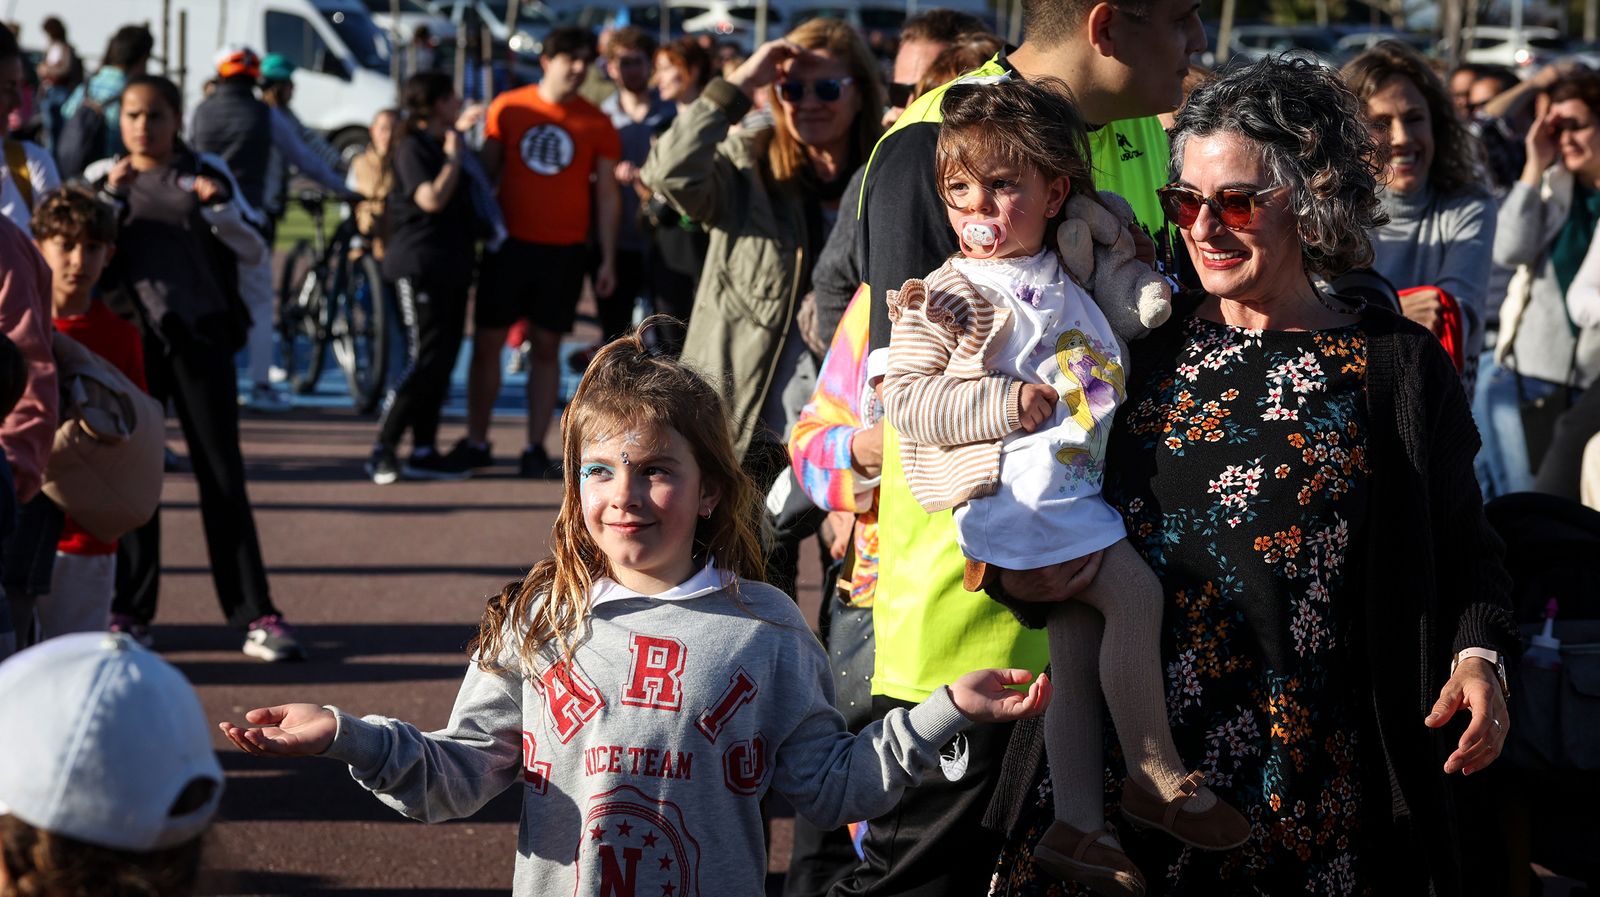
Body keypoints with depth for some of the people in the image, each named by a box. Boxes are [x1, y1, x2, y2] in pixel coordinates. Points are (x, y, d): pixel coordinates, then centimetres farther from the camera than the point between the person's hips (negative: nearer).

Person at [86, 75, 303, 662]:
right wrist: (111, 197, -13)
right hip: (131, 336, 1)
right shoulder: (104, 178, 8)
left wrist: (217, 207, -12)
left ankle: (254, 613, -4)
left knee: (223, 475, -3)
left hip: (201, 336, -1)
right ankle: (131, 610, 12)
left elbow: (253, 252, 3)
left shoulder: (206, 174, 7)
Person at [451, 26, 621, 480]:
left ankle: (535, 448, 9)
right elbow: (487, 172, 7)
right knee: (487, 340, 2)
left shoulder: (596, 124, 1)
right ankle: (475, 443, 11)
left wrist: (607, 259, -1)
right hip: (509, 242, 0)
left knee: (547, 347, 3)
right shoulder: (508, 108, 1)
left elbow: (607, 195, 4)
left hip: (564, 251, 0)